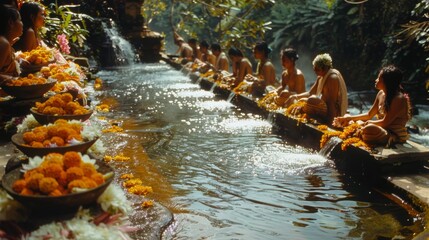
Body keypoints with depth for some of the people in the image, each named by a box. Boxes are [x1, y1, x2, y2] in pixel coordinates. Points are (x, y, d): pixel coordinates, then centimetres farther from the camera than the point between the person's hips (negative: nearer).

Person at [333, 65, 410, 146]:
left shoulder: (399, 99, -19)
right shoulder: (381, 94, 5)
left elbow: (385, 122, -21)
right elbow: (369, 115, 12)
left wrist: (368, 122, -9)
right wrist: (349, 118, 2)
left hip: (396, 136, -8)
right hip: (383, 130, 9)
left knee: (370, 129, -37)